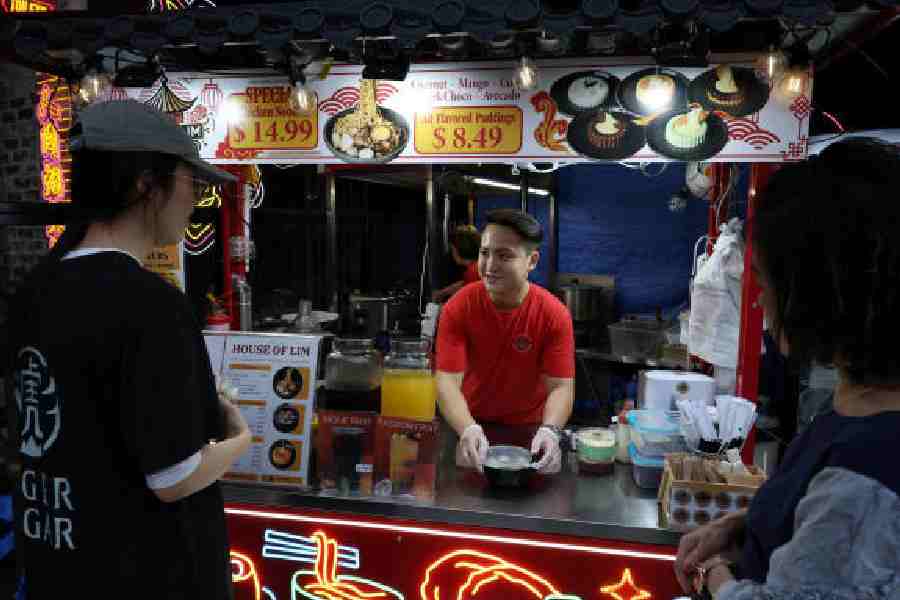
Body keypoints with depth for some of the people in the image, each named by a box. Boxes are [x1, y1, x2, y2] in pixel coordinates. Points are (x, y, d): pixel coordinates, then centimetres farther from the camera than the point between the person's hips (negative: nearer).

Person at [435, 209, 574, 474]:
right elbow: (448, 381, -20)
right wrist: (469, 430, -37)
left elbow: (560, 387, -15)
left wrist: (549, 430, -34)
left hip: (529, 429, 0)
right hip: (471, 427, 0)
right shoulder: (458, 308, -15)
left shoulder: (555, 314, -15)